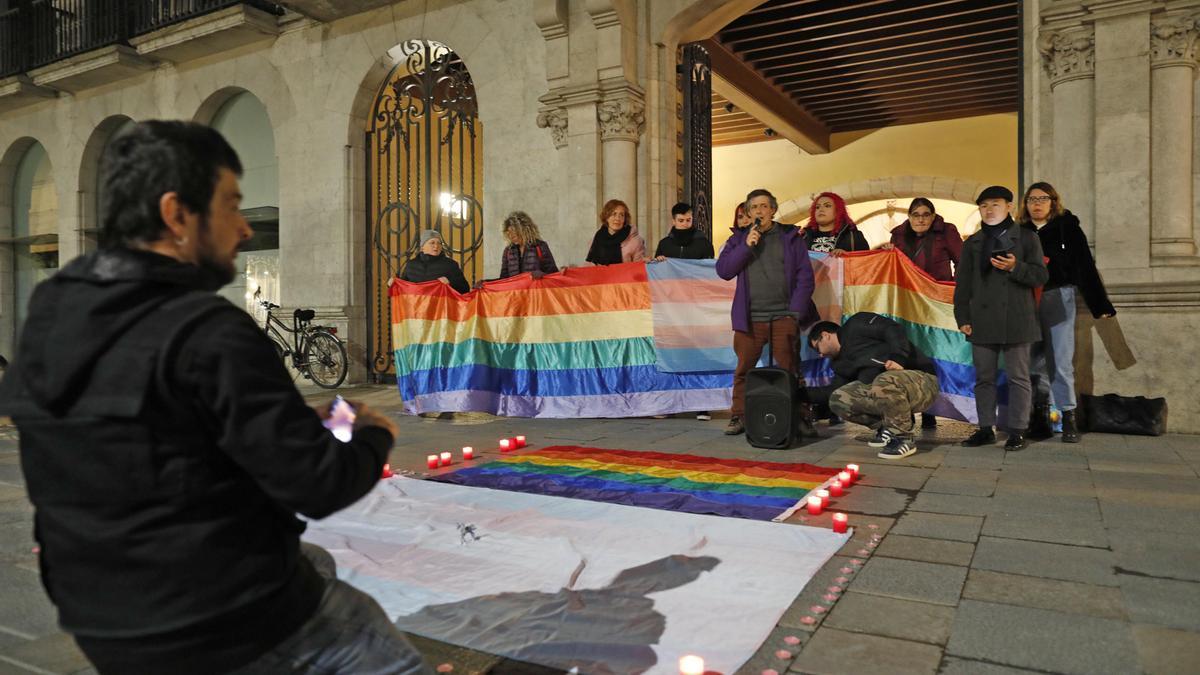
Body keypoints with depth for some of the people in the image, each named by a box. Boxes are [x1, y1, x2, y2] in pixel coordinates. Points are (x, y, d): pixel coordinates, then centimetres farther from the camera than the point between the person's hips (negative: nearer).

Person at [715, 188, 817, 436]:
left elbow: (805, 276, 4)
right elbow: (723, 270, 2)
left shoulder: (790, 237, 9)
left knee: (788, 371, 0)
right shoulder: (739, 238, 14)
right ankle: (738, 417, 7)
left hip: (784, 317, -1)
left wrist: (795, 312, -5)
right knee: (743, 371, -1)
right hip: (749, 319, 1)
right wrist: (746, 246, -7)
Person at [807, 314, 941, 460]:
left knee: (885, 382, -40)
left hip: (921, 378, -7)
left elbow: (893, 330, -13)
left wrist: (898, 358, -25)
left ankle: (903, 438, -19)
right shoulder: (841, 363, 22)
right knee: (838, 399, -5)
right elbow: (833, 391, 21)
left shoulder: (856, 325, -1)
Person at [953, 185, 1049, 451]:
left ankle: (1017, 431, 7)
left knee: (1018, 377, 1)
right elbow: (963, 284, 12)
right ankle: (986, 429, 15)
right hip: (982, 321, 3)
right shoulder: (972, 243, 15)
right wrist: (963, 318, 3)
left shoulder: (1026, 237, 6)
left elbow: (1040, 276, 1)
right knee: (984, 377, 8)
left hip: (1016, 320, -3)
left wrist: (1015, 268, -18)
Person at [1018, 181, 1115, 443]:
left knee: (1061, 360, -5)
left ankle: (1069, 418, 2)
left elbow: (1085, 266, 0)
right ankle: (1041, 418, 11)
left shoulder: (1067, 227, 4)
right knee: (1036, 361, 5)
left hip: (1058, 298, -2)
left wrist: (1100, 305, -4)